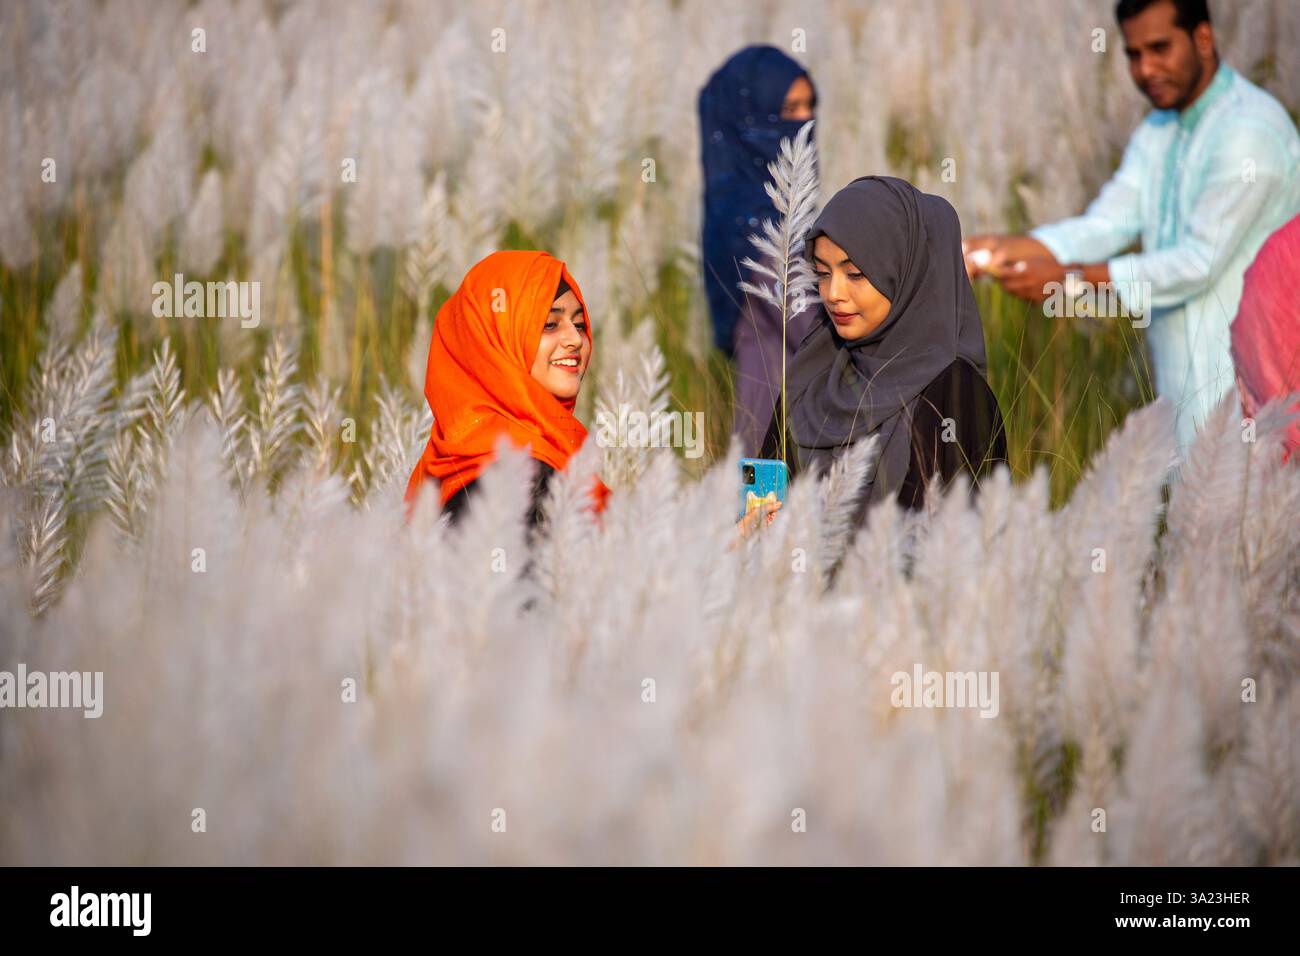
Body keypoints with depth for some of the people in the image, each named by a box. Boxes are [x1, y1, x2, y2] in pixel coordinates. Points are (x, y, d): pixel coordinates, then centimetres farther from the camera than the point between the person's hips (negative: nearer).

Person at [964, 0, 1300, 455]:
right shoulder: (1158, 134, 14)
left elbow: (1201, 262, -20)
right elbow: (1105, 225, 3)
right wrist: (1006, 248, -13)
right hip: (1181, 382, 8)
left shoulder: (1250, 130, -16)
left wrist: (1071, 279, -20)